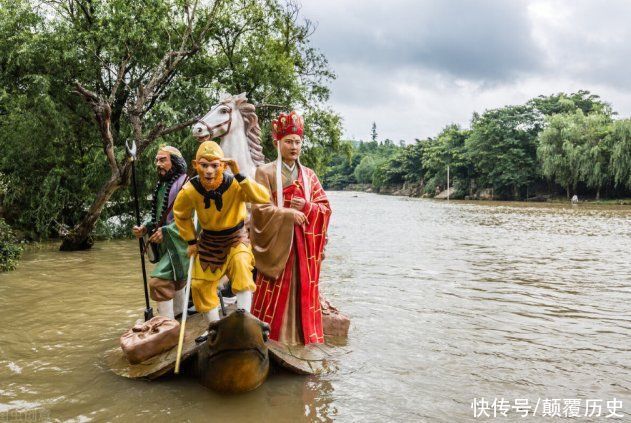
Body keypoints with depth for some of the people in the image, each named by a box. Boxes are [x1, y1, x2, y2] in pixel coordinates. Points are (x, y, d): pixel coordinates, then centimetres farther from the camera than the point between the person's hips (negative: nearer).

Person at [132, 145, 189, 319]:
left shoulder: (185, 184, -14)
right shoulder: (161, 185, 11)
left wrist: (166, 231, -24)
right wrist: (145, 227, 0)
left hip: (178, 243, -9)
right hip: (165, 243, 9)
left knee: (159, 281, -16)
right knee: (174, 280, 21)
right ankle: (177, 315, 38)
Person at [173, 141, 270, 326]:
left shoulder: (235, 184, -27)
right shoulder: (189, 190, -19)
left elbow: (264, 197, -45)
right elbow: (181, 215, 3)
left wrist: (239, 175, -47)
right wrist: (191, 241, 2)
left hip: (236, 237, -3)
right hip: (209, 240, 3)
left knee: (241, 263, -32)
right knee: (200, 284, 5)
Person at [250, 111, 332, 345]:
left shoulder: (309, 175, 11)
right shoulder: (265, 172, -2)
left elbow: (325, 208, 8)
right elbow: (261, 209, -10)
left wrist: (306, 207, -10)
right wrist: (290, 214, -17)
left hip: (303, 244, 4)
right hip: (276, 242, -4)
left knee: (303, 291, 8)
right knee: (275, 295, -3)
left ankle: (304, 338, 18)